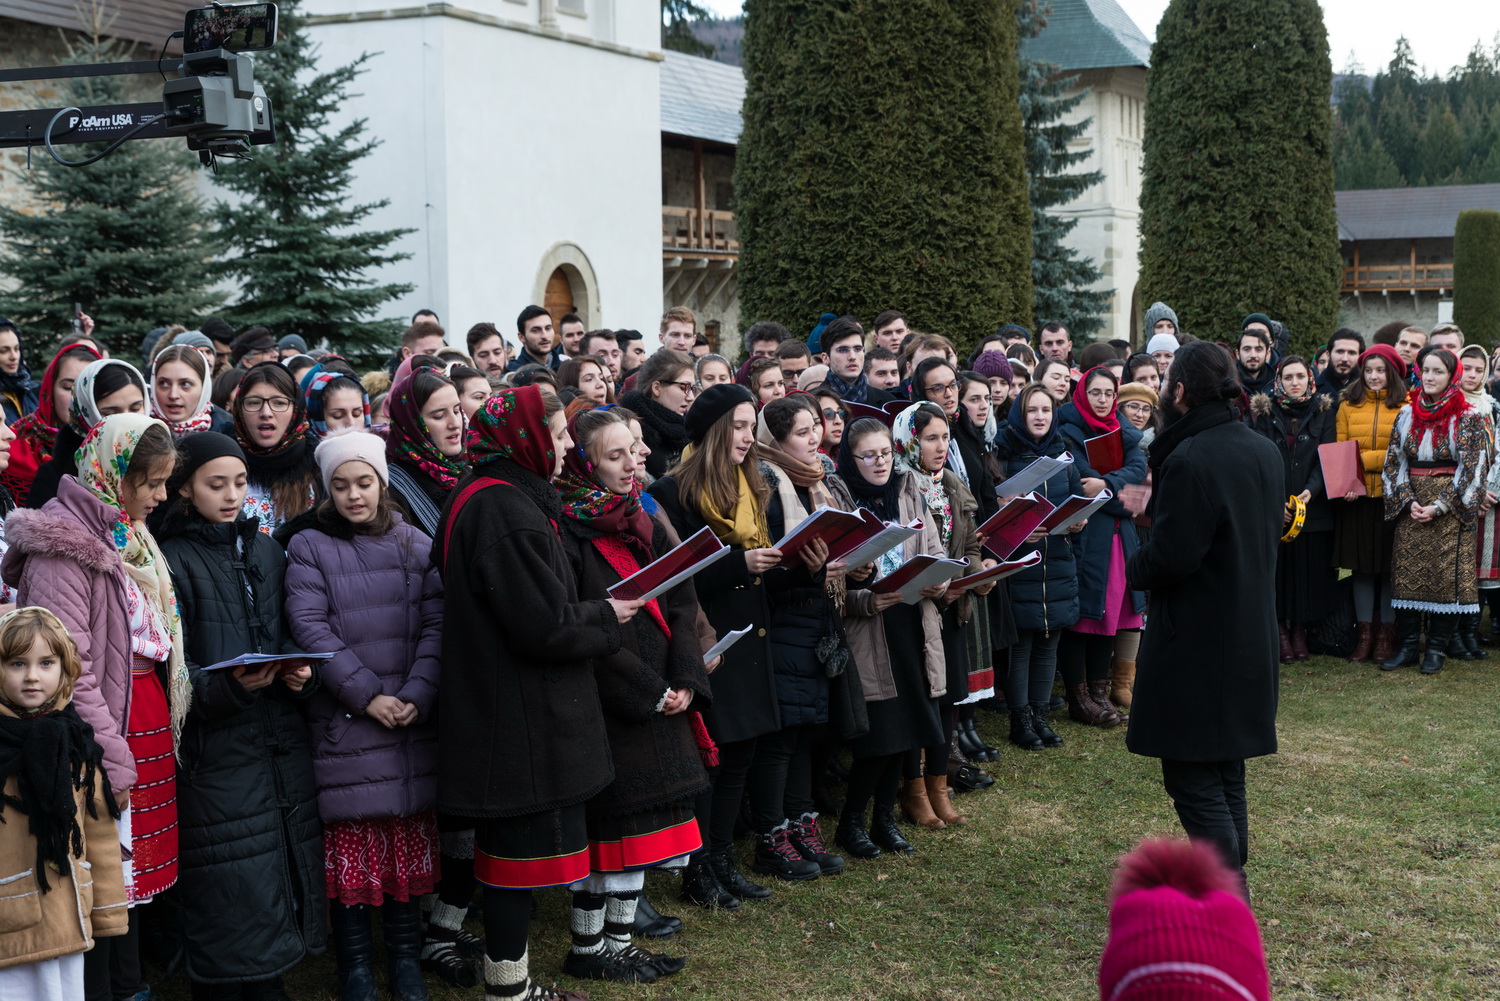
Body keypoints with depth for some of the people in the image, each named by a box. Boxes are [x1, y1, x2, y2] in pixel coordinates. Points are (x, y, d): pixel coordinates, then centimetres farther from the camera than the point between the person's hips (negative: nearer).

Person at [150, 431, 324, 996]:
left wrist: (299, 672, -2)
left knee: (284, 861, 5)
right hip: (215, 743, -5)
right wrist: (225, 687, -22)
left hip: (281, 735, 5)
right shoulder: (173, 561, -3)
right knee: (229, 885, -6)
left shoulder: (266, 551, 14)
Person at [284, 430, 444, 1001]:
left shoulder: (416, 546, 8)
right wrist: (365, 694, -14)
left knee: (410, 837, 6)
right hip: (344, 720, -2)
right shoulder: (309, 547, 2)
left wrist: (416, 695, -12)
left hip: (412, 719, 2)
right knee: (351, 842, 1)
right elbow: (309, 626, -7)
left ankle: (405, 954, 19)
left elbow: (436, 624, 2)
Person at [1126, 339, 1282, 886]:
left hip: (1196, 644, -9)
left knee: (1193, 779, -3)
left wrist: (1127, 568, -1)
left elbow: (1169, 558, -21)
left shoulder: (1189, 461, -21)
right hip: (1251, 633, 9)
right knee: (1226, 776, 18)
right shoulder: (1265, 452, 7)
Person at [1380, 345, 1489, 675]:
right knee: (1406, 573, 3)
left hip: (1450, 509, -4)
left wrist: (1438, 506, -14)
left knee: (1446, 576, -2)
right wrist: (1408, 500, -6)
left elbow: (1471, 468, -8)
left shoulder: (1468, 418, -5)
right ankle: (1407, 646, 10)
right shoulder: (1407, 413, 8)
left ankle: (1437, 649, 7)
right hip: (1411, 507, 4)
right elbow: (1394, 461, 8)